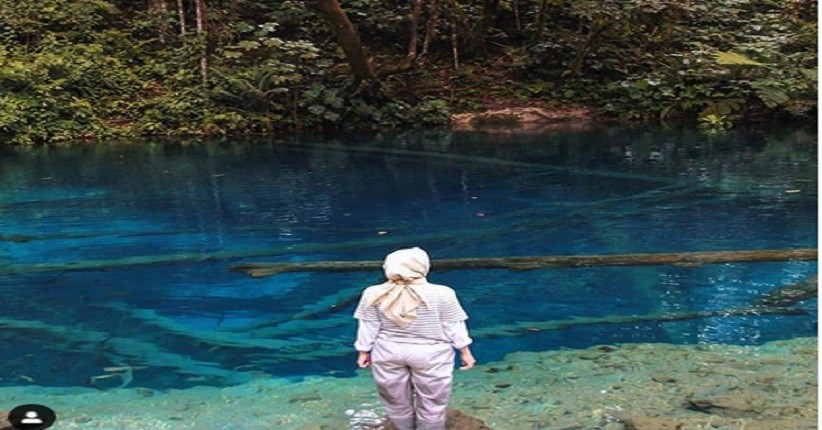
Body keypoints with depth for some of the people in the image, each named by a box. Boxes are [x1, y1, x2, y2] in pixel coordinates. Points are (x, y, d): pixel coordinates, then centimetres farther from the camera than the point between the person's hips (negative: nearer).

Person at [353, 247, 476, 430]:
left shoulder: (373, 294, -10)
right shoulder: (441, 294, -16)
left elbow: (368, 327, -2)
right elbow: (454, 327, -8)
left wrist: (364, 351, 11)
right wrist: (465, 351, 5)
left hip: (387, 352, 3)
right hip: (430, 353, -2)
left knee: (395, 399, 20)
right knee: (431, 401, 14)